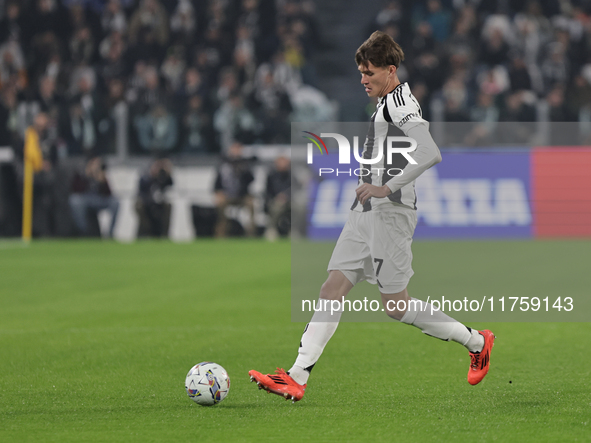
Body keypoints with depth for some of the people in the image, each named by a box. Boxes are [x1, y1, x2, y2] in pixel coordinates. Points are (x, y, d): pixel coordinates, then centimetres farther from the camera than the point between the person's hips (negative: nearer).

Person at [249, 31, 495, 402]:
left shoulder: (399, 102, -14)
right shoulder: (391, 102, 17)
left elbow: (431, 154, -28)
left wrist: (388, 188, -26)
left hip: (390, 213, -10)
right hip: (366, 214, 10)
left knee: (396, 306, -5)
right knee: (333, 289, 1)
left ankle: (476, 341, 12)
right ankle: (297, 378, -5)